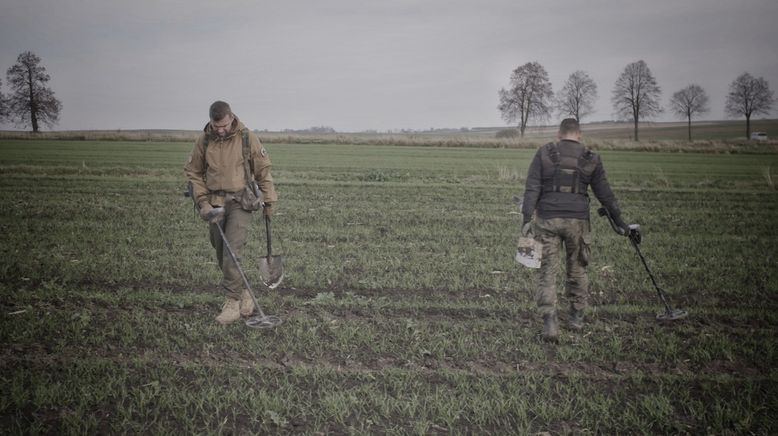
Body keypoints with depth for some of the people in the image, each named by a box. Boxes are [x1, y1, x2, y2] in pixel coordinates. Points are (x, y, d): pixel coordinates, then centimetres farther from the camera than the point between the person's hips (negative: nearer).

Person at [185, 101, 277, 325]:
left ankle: (232, 303, -5)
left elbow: (263, 171, 1)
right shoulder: (204, 140, -2)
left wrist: (269, 200, 5)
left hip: (241, 203, -4)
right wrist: (203, 203, -3)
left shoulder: (247, 138, -8)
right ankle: (243, 293, 28)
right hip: (215, 204, 4)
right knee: (222, 255, 10)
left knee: (232, 252, -13)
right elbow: (193, 173, 6)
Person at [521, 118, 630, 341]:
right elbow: (604, 193, 9)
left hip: (547, 220, -1)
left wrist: (527, 218, -8)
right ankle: (577, 316, 29)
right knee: (577, 269, 18)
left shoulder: (544, 153, 2)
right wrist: (620, 221, 18)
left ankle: (550, 322, -7)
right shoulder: (591, 159, 5)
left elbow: (532, 188, -6)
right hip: (578, 221, 1)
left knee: (547, 271, 3)